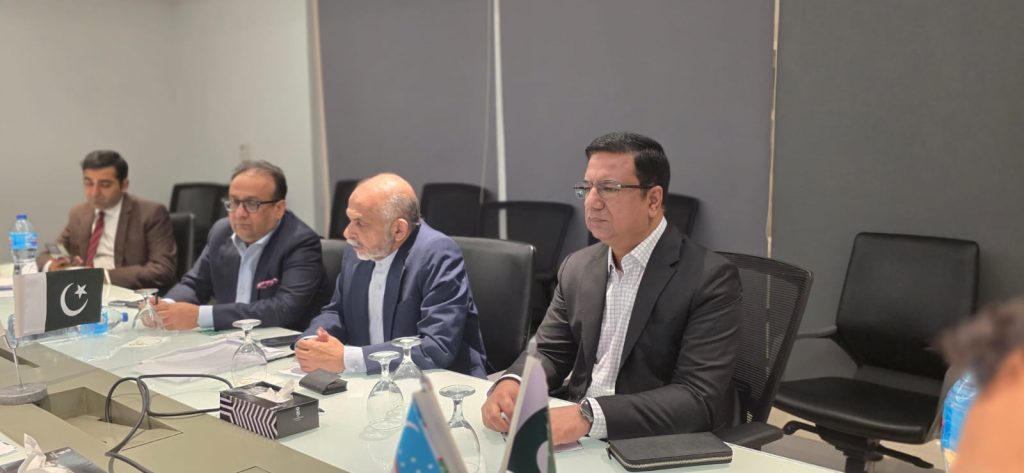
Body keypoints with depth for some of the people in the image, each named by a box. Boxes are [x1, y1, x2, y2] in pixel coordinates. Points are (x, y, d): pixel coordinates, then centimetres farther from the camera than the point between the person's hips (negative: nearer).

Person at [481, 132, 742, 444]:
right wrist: (512, 383, -14)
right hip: (577, 442, 4)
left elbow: (699, 399, -20)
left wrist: (588, 416, -32)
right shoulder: (577, 268, 5)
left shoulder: (711, 278, -13)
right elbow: (548, 351, 9)